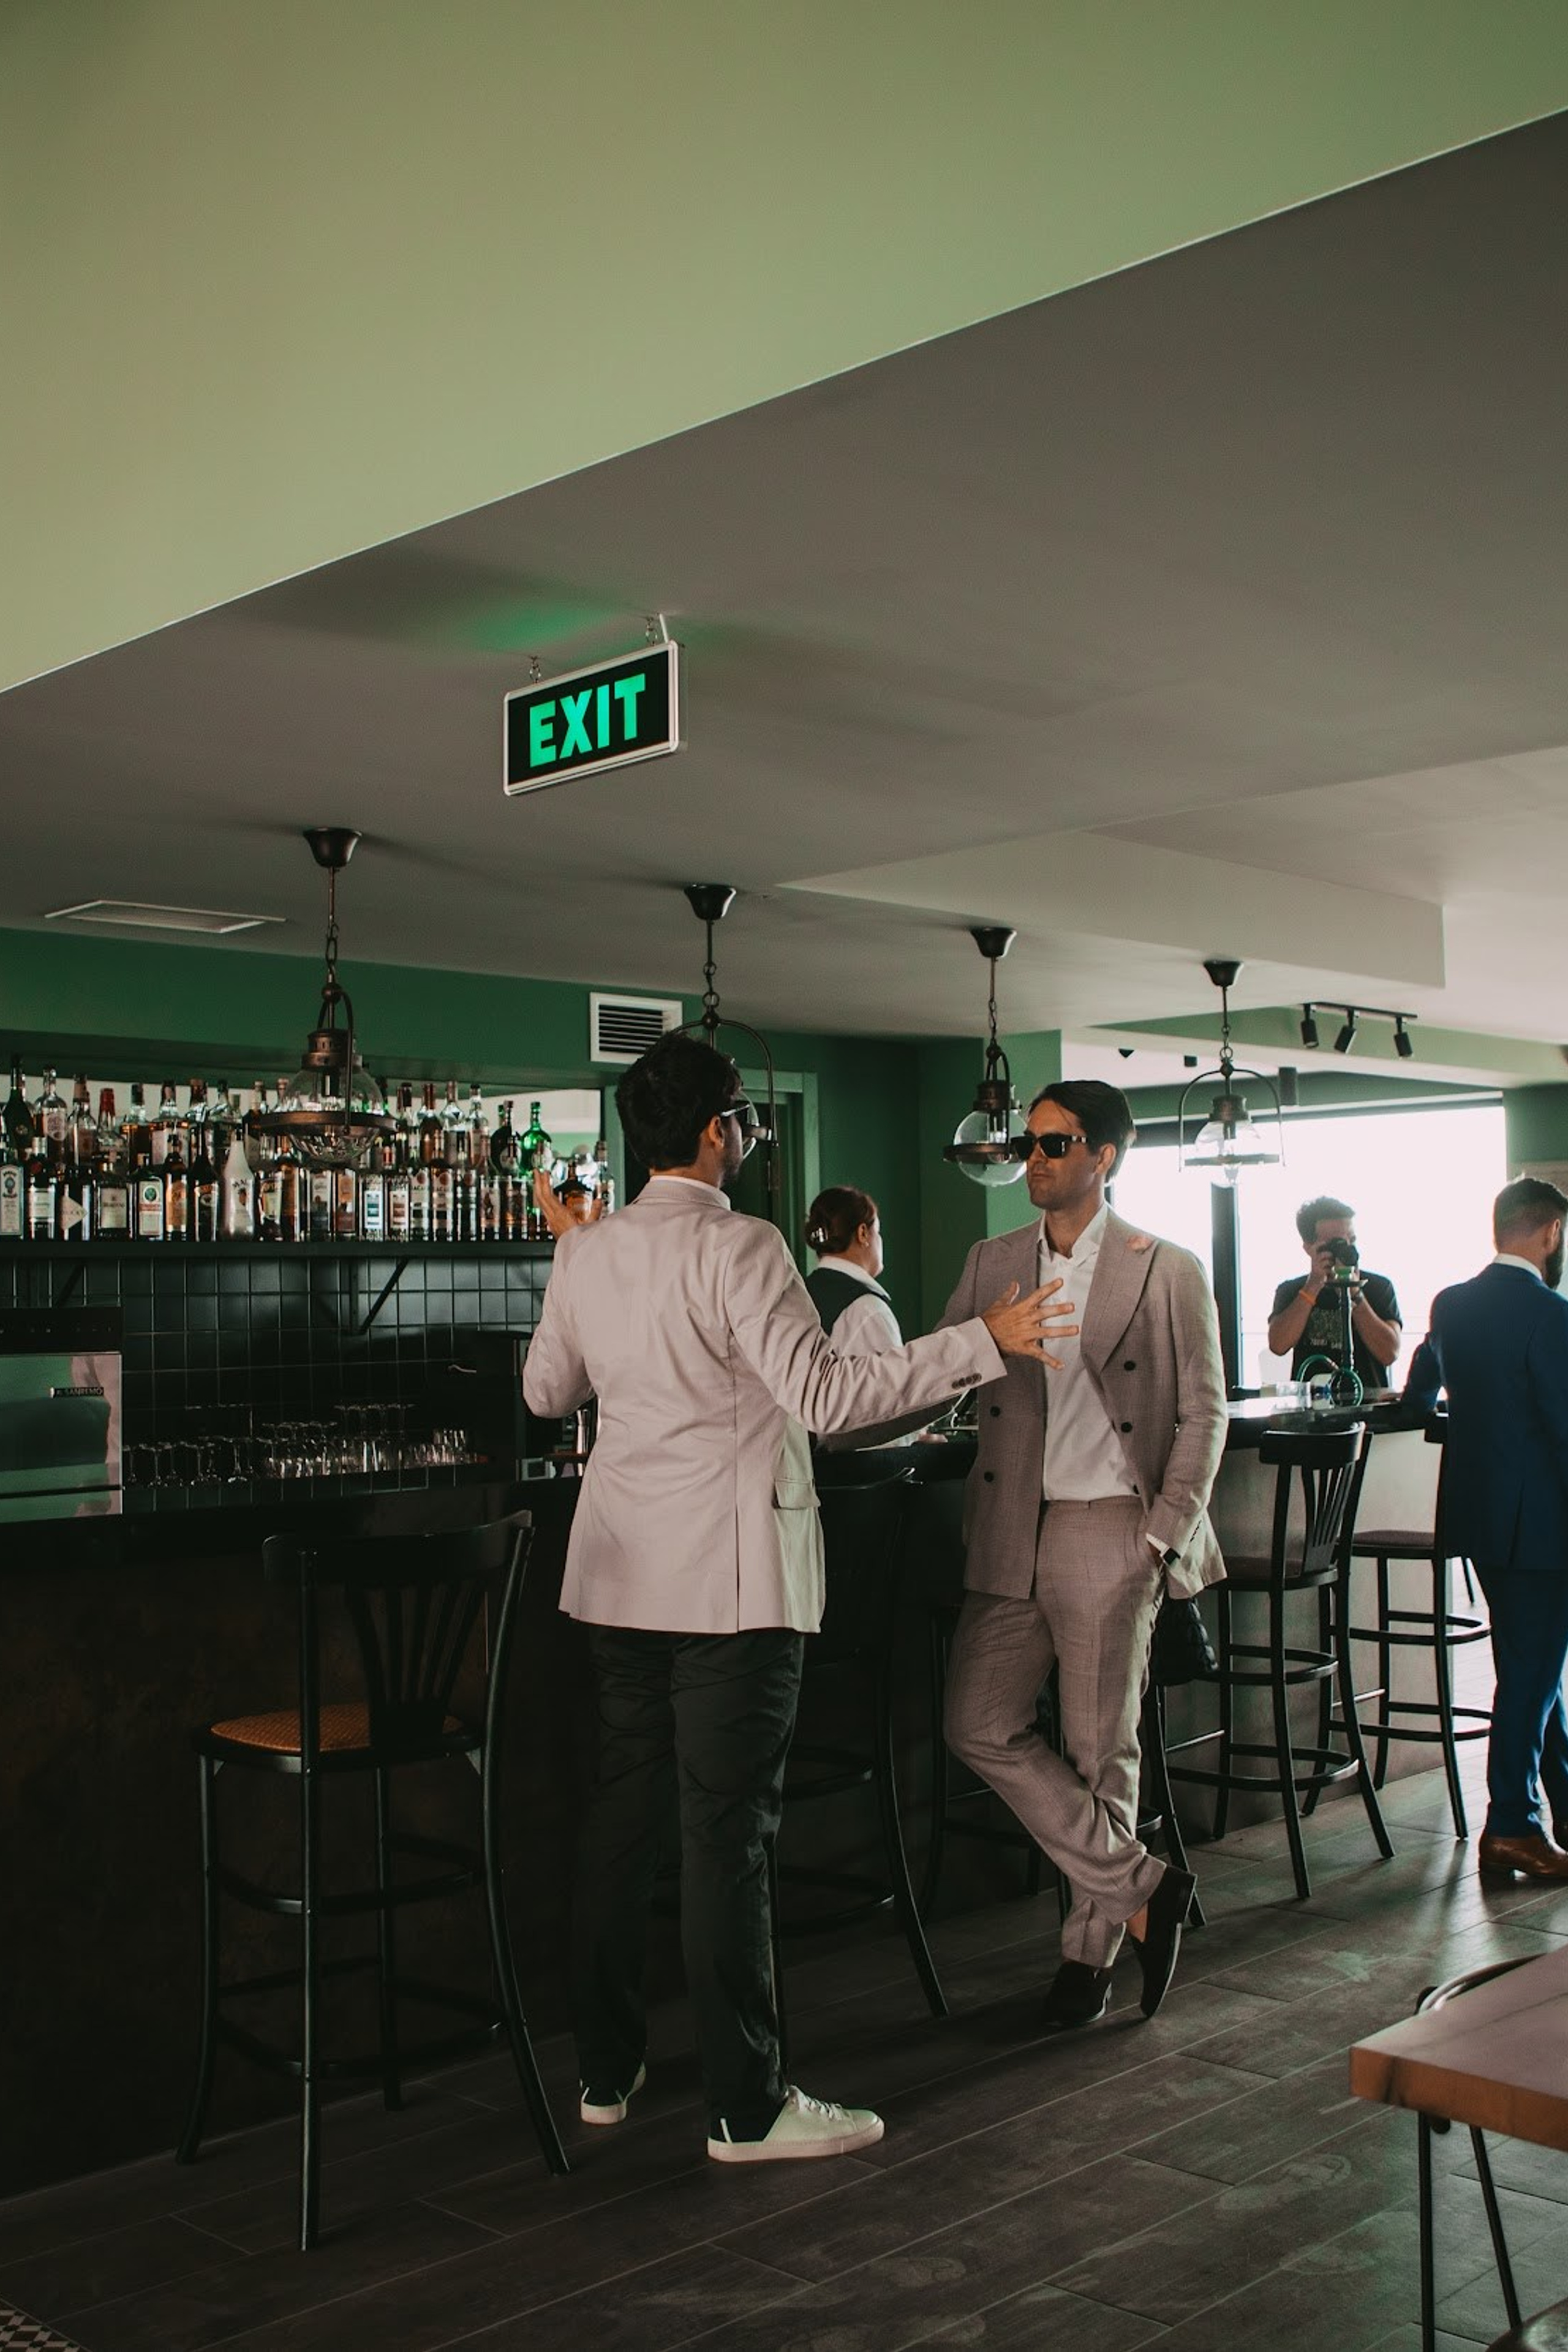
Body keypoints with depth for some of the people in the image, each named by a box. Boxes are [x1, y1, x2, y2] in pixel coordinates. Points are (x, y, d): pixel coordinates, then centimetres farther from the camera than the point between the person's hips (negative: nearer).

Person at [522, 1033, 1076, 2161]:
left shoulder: (585, 1252, 8)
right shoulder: (739, 1246, -13)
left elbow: (546, 1390, 19)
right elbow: (825, 1393, -20)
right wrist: (986, 1341, -17)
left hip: (621, 1570, 7)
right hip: (729, 1571, -7)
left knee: (625, 1810, 14)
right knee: (728, 1827, -2)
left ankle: (607, 2069, 25)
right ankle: (748, 2107, 7)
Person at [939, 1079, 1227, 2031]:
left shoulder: (1169, 1272, -2)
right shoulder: (992, 1264, 10)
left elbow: (1204, 1413, 0)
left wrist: (1164, 1533, -7)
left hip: (1108, 1531, -4)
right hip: (1011, 1534, 4)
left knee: (1102, 1748, 4)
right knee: (981, 1725, -1)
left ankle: (1092, 1947, 22)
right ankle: (1141, 1886, 12)